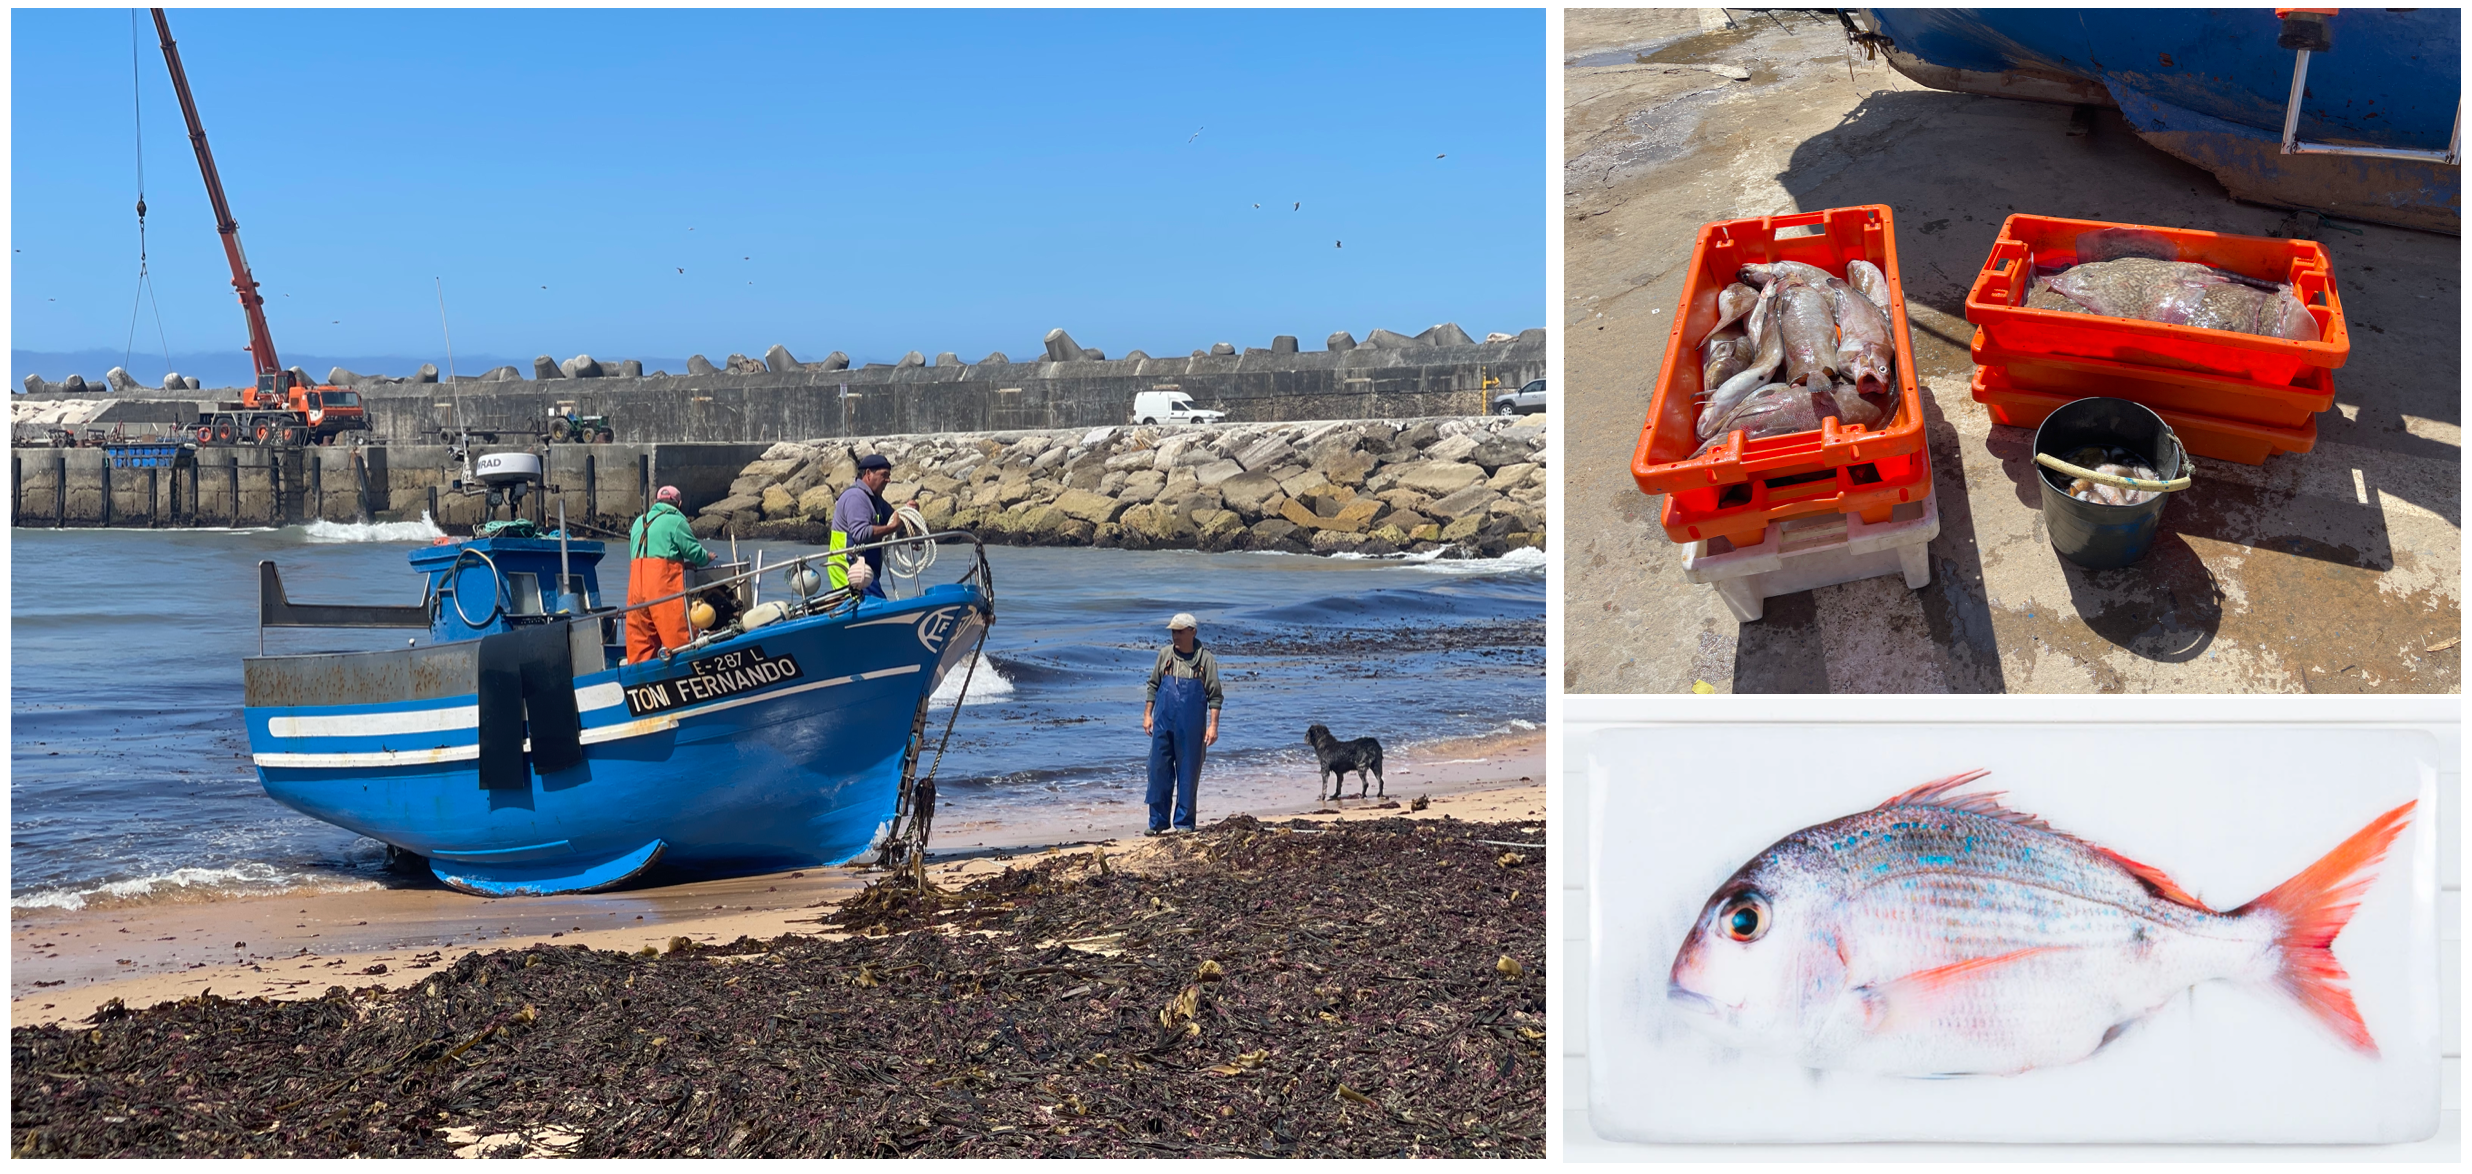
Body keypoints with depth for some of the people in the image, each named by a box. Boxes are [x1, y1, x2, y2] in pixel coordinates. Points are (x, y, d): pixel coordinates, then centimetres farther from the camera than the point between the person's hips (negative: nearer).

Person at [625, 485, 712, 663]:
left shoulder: (640, 521, 21)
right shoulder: (675, 521, 1)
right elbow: (694, 552, -1)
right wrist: (707, 557, 23)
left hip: (636, 583, 6)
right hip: (663, 582, -6)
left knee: (639, 638, 7)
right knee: (678, 636, -4)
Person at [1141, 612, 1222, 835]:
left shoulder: (1205, 659, -2)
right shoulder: (1165, 654, 8)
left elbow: (1214, 695, -2)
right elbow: (1153, 686, 16)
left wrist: (1213, 725, -9)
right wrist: (1147, 714, 9)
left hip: (1191, 727, -3)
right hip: (1163, 723, 3)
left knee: (1188, 775, 2)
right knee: (1159, 771, 4)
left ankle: (1184, 823, 9)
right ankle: (1158, 822, 12)